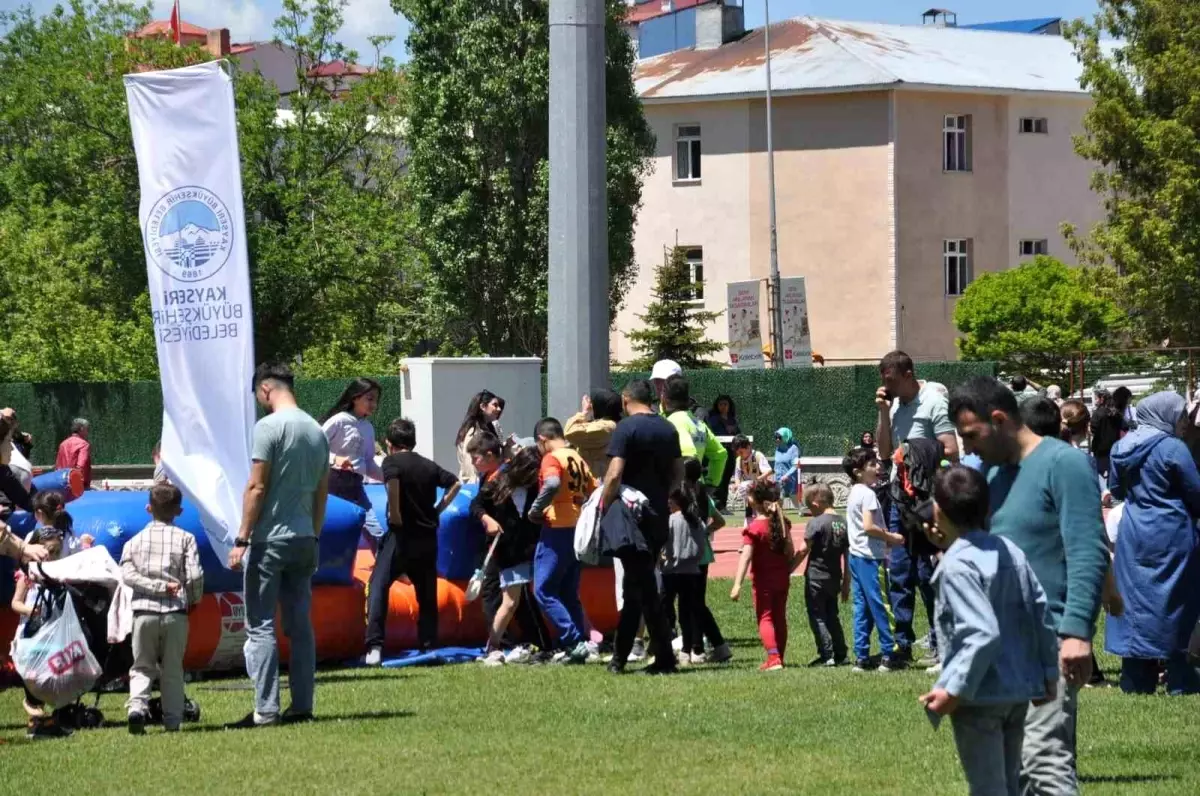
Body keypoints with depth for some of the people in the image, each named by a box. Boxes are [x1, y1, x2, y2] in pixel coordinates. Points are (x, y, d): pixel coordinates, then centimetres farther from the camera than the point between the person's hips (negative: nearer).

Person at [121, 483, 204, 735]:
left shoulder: (135, 541, 6)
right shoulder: (185, 539, 1)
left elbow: (128, 574, -7)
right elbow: (195, 575, -7)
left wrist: (159, 587, -8)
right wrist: (194, 600, 11)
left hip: (144, 611, 0)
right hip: (175, 611, 0)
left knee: (142, 667, 9)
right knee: (172, 670, 10)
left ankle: (137, 707, -14)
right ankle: (172, 720, 8)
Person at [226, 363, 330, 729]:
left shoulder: (269, 427, -11)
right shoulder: (317, 431, 11)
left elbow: (256, 488, -13)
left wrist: (242, 539, -11)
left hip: (270, 539, -7)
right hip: (304, 540, 7)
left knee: (261, 627, -5)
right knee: (300, 626, 10)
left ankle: (265, 710, -10)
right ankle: (302, 706, 11)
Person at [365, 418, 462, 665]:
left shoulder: (392, 462, -4)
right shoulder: (429, 466, 13)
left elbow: (392, 481, -25)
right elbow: (455, 483, 20)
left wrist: (394, 514, -16)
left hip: (402, 535, -5)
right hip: (428, 537, 6)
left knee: (378, 587, -9)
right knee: (427, 595, 15)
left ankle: (375, 646, -24)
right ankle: (428, 649, 13)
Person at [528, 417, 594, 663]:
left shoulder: (552, 458, -10)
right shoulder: (578, 459, 14)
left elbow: (553, 484, -30)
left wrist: (535, 510, -19)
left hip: (558, 530, -8)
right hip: (579, 530, 8)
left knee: (544, 590, -4)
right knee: (569, 594, 14)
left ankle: (573, 642, -13)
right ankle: (575, 649, 10)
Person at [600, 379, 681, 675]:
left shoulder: (626, 428, -12)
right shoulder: (668, 429, 9)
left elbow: (614, 475, -19)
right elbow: (678, 473, 13)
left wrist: (602, 509, -11)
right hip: (660, 515, 7)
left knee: (642, 587, -3)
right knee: (635, 584, 13)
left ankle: (664, 658, -5)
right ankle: (620, 656, 16)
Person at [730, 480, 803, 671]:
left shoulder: (754, 528, -16)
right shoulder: (782, 523, 2)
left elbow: (745, 557, -22)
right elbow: (791, 552, 6)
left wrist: (737, 585, -25)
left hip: (763, 581, -6)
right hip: (782, 578, 6)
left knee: (765, 619, -3)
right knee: (780, 618, 13)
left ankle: (774, 658, -19)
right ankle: (778, 658, 21)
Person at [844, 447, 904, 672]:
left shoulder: (853, 493, 15)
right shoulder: (867, 494, -14)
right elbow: (868, 526, -23)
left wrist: (886, 536, 13)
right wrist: (892, 537, -12)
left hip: (856, 555, 9)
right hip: (871, 557, -9)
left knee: (862, 608, 9)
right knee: (881, 607, -4)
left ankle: (861, 657, 9)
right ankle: (888, 656, -2)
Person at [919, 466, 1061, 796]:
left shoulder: (957, 565, -18)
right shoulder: (1011, 551, 4)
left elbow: (982, 633, -25)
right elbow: (1042, 614, 7)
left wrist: (954, 690, -21)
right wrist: (1048, 673, 17)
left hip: (982, 697, -7)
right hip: (1019, 691, 7)